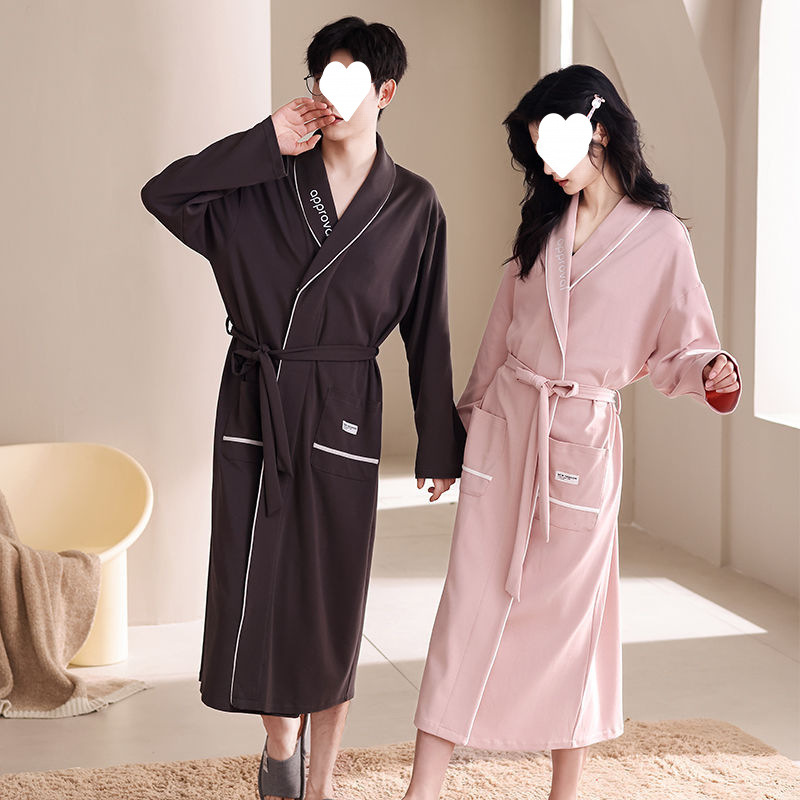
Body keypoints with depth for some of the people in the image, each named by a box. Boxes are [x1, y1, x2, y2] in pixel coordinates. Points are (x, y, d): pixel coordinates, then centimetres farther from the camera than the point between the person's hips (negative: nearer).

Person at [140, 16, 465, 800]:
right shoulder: (266, 183, 3)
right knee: (251, 585, 5)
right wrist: (267, 142, -11)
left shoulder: (413, 206, 1)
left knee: (330, 601, 3)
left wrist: (438, 447, 6)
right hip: (253, 407, 1)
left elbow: (427, 333, 4)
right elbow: (163, 193, -8)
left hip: (341, 414, -1)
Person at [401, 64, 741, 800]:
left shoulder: (661, 238, -5)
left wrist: (711, 373, -22)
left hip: (581, 441, -4)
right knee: (471, 601, 1)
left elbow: (678, 350, 0)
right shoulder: (544, 223, 9)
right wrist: (468, 417, 18)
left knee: (571, 610, 4)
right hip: (504, 425, 4)